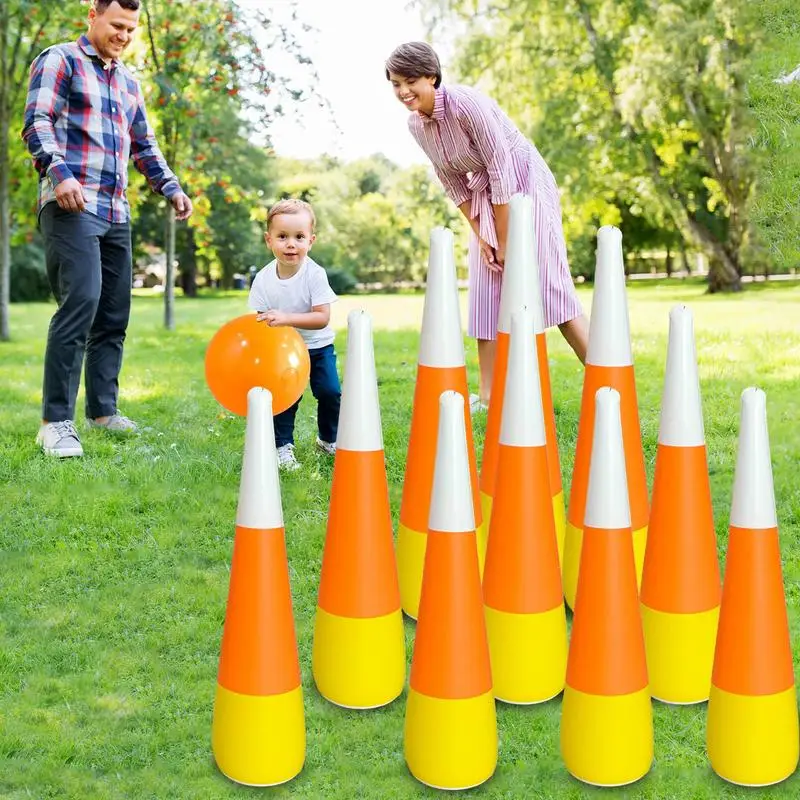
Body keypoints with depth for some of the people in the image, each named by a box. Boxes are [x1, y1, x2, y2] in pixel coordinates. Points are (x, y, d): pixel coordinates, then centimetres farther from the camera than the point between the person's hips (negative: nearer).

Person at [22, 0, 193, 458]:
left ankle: (103, 410, 15)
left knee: (114, 314, 6)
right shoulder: (60, 61, 3)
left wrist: (171, 188, 17)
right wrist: (59, 171, -25)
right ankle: (56, 421, -16)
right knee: (81, 301, -19)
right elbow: (37, 122, -9)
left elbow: (144, 146, 30)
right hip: (72, 206, -8)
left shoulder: (129, 82, 24)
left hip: (117, 213, 8)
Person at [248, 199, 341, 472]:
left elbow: (322, 318, -29)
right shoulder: (263, 279, -14)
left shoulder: (315, 275, -22)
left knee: (330, 392, -7)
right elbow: (260, 319, -4)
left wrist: (286, 318, -40)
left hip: (317, 346, -1)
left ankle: (329, 439, 17)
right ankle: (283, 446, 12)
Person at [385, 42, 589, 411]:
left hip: (524, 184, -8)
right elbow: (454, 183, 7)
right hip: (486, 197, 8)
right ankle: (488, 395, 10)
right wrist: (479, 235, 1)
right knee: (486, 291, 5)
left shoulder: (467, 104, -23)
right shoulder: (415, 123, -1)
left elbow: (501, 169, -22)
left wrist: (504, 240, -17)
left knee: (550, 286, -13)